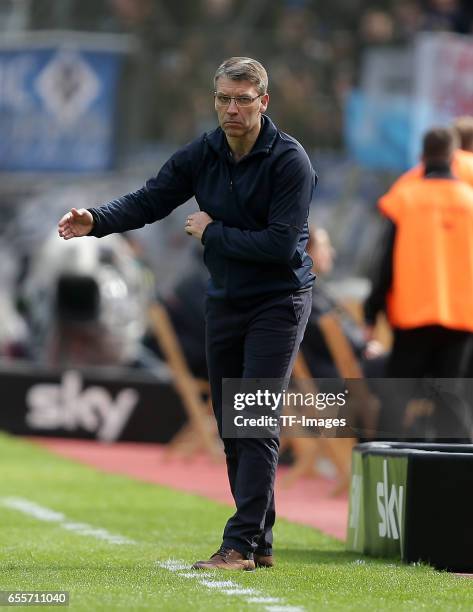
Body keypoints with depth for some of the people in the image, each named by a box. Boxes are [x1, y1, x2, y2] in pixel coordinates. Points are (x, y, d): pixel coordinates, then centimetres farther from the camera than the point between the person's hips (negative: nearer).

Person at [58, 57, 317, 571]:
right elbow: (149, 200, -2)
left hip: (278, 302, -6)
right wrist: (96, 221, -20)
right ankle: (260, 544, 14)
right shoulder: (202, 155, 2)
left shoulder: (289, 161, -16)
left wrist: (212, 233, -14)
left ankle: (241, 544, -14)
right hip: (224, 302, 7)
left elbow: (281, 243, -22)